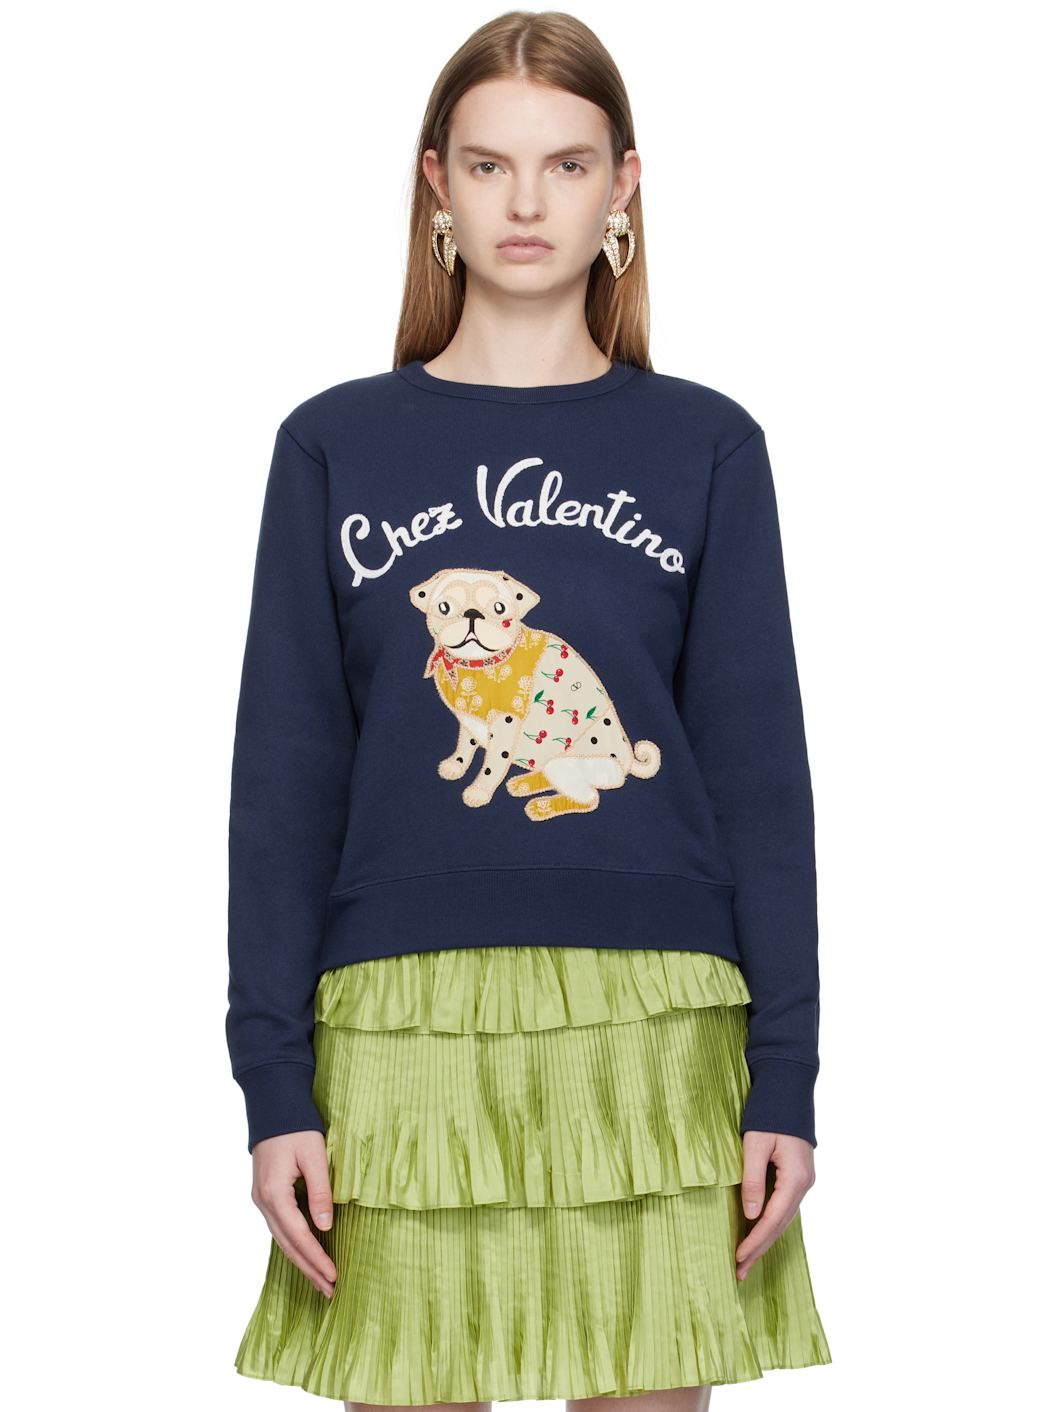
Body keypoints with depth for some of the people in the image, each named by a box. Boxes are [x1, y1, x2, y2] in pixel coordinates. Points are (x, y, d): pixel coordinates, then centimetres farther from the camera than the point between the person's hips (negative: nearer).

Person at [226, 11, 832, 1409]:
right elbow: (284, 780, 7)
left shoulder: (705, 445, 8)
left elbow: (761, 771, 6)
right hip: (404, 1030, 0)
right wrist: (273, 1082, 0)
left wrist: (786, 1076, -1)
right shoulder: (335, 446, 8)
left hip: (653, 1031, 0)